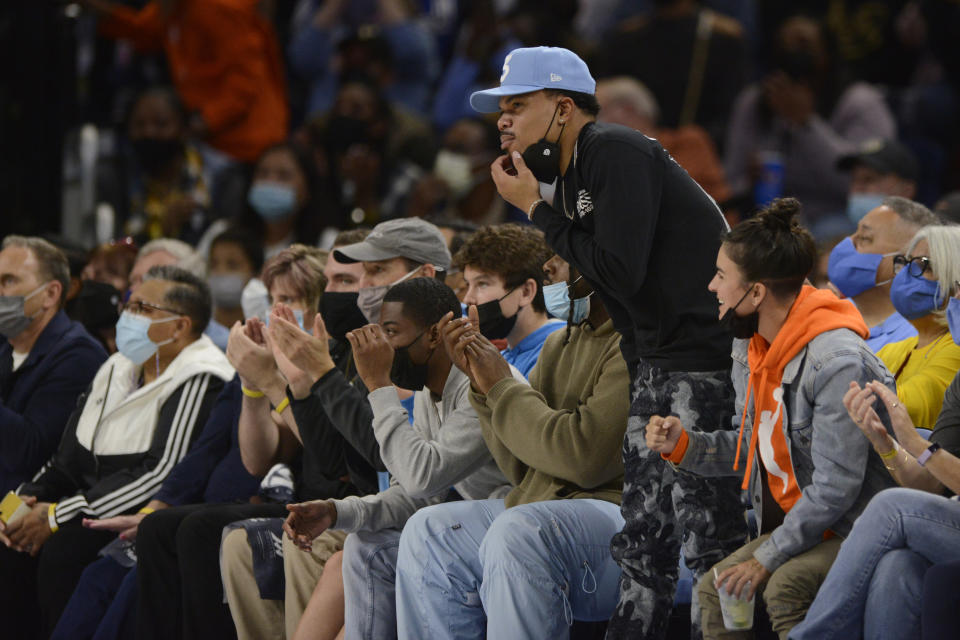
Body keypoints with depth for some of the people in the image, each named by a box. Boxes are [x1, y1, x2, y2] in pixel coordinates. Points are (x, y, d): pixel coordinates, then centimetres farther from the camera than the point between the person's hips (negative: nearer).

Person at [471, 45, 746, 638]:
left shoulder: (617, 153, -13)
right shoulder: (573, 173, 17)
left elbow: (620, 270, -19)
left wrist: (537, 209, -11)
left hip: (704, 360, -10)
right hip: (656, 362, 10)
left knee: (709, 539, -11)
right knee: (641, 543, 10)